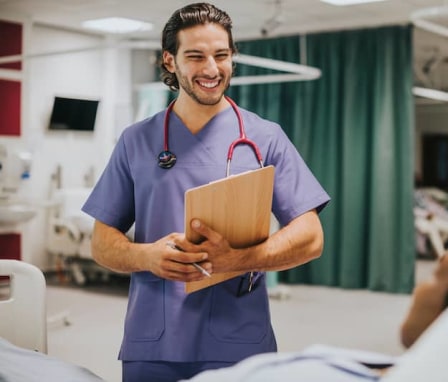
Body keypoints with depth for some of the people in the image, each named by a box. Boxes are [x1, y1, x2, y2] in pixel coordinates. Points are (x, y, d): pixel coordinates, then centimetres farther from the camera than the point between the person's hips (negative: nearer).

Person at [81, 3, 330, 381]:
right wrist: (147, 256, -14)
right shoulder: (136, 141, 7)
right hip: (151, 345, 2)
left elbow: (310, 237, -3)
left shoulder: (265, 138, 2)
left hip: (239, 345, -1)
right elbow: (102, 242, 8)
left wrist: (238, 258, -21)